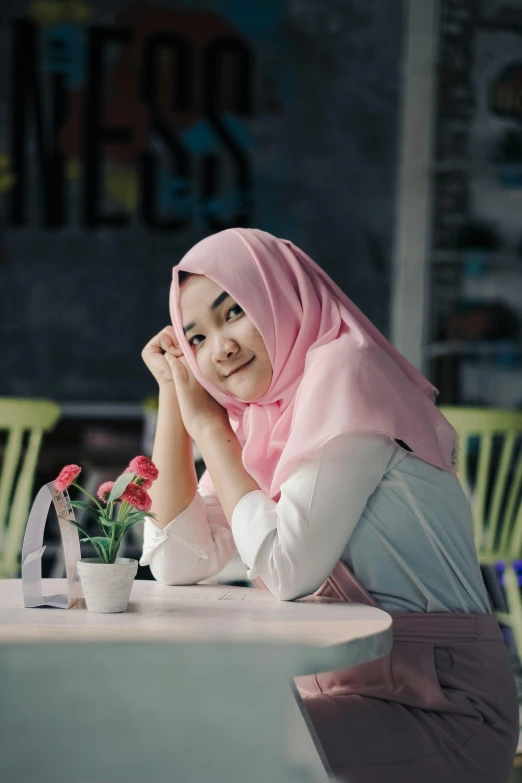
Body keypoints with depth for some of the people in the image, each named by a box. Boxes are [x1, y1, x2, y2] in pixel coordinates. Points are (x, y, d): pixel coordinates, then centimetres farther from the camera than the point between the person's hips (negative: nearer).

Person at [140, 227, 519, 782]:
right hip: (343, 692, 8)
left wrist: (208, 425, -8)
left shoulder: (344, 369, -13)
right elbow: (180, 563, 6)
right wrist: (172, 393, 7)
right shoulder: (257, 421, 12)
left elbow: (288, 569, -19)